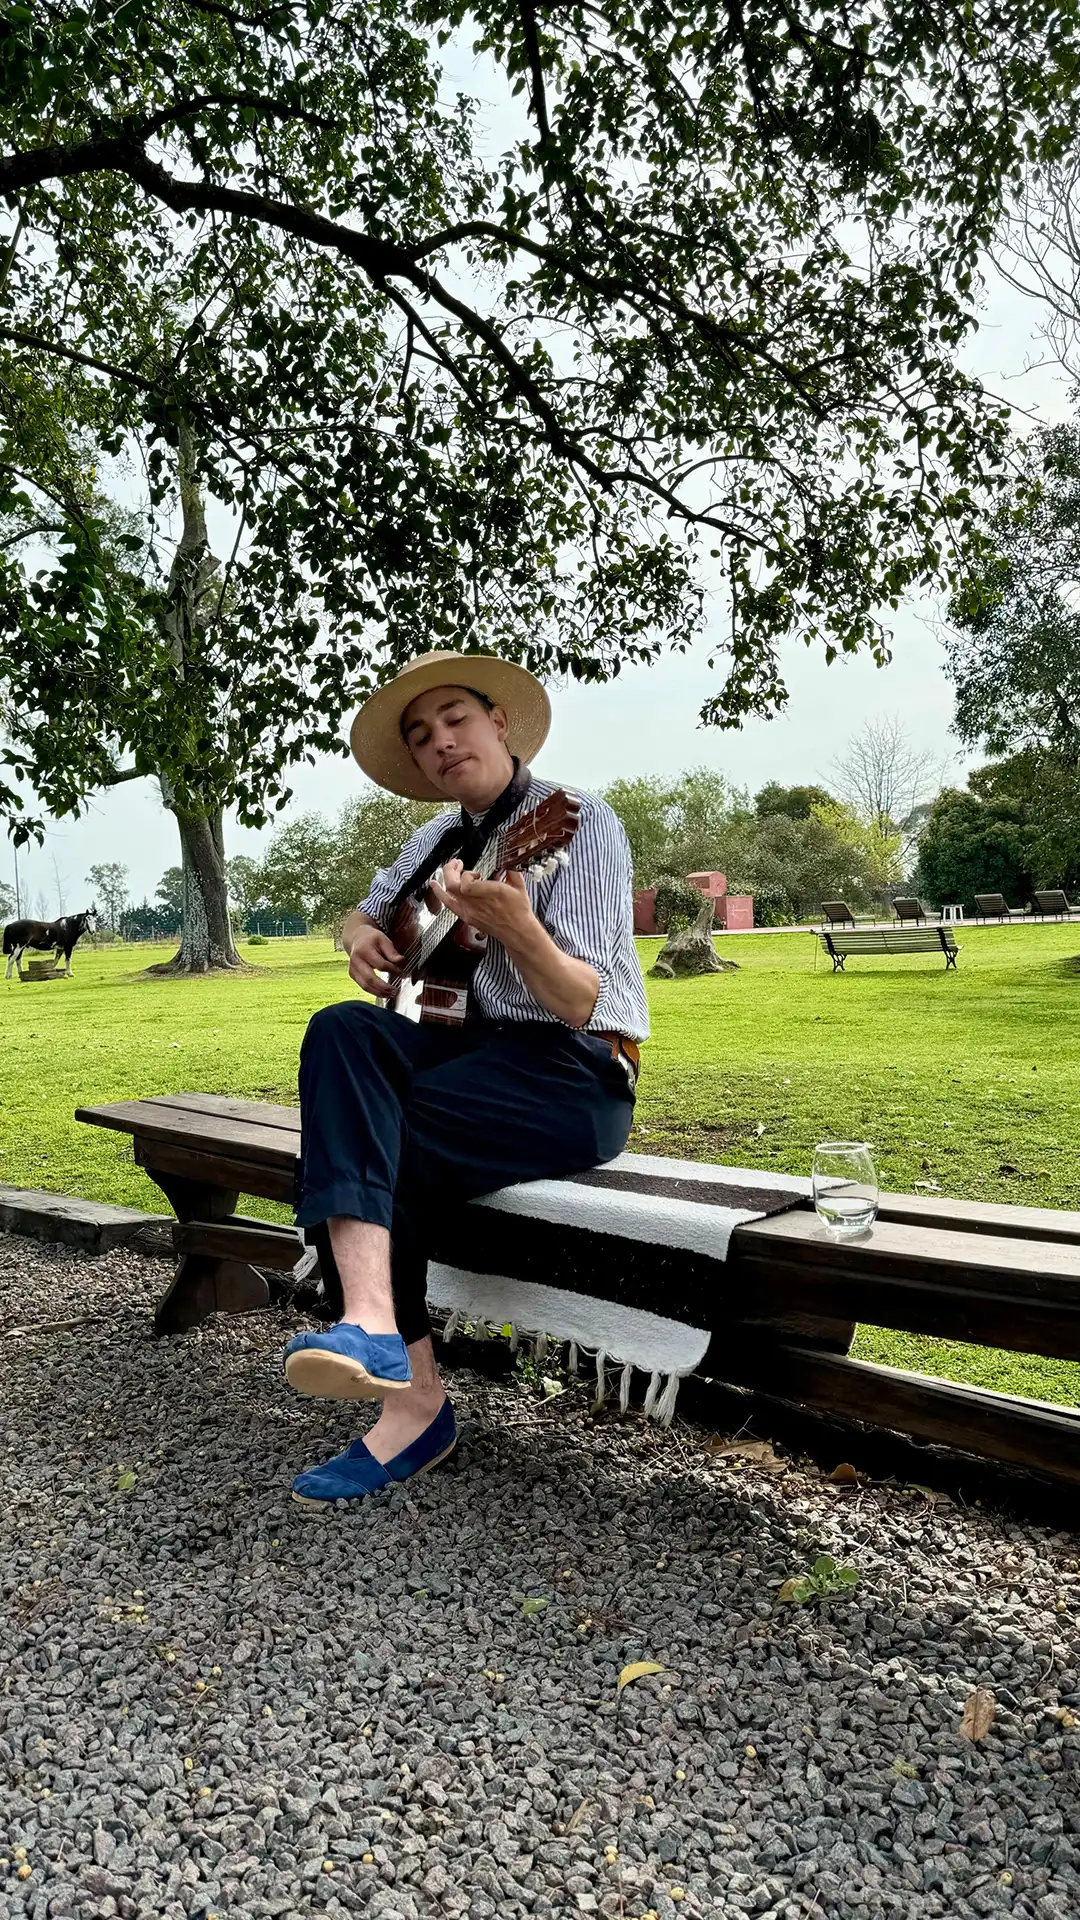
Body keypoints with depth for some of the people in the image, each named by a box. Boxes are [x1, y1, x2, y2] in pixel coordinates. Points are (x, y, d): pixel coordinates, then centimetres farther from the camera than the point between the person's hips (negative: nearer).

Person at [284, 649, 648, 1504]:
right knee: (343, 1030, -23)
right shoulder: (439, 841, 13)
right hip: (478, 1047, 6)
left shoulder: (580, 822, -9)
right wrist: (362, 939, 1)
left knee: (360, 1142, -22)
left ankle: (415, 1399, -11)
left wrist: (514, 928, -38)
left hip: (576, 1076, -6)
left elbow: (580, 1004, -18)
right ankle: (373, 1323, -34)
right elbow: (360, 915, 26)